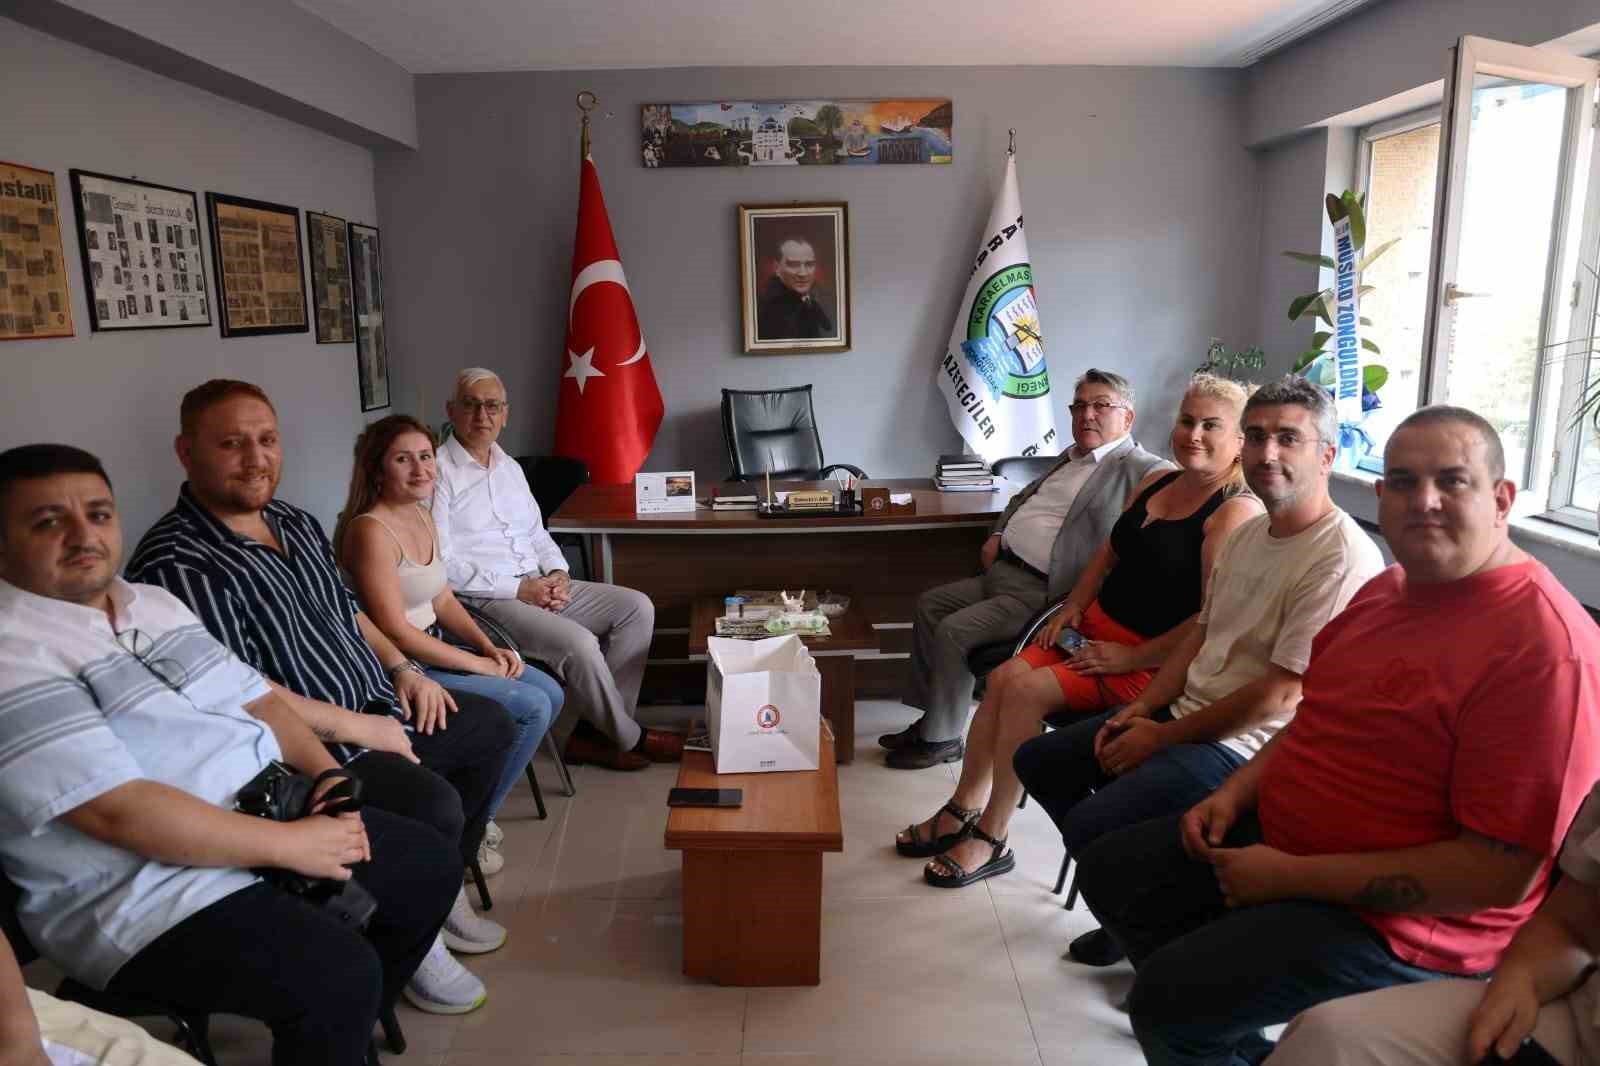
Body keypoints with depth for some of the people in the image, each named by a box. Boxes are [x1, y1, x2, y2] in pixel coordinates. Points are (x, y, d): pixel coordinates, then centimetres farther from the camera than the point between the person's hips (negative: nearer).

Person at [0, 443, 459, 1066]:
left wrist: (327, 773, -3)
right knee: (339, 974, -28)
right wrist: (291, 844, -21)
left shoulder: (156, 603, 12)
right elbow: (116, 809, -24)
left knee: (430, 864, 9)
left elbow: (253, 696, 15)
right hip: (139, 891, -9)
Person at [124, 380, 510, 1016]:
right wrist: (358, 727, -22)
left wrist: (401, 668, 7)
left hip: (376, 707, 10)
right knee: (432, 805, -28)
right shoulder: (177, 564, -20)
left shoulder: (295, 524, 10)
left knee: (489, 725, 18)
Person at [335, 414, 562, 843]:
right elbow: (395, 631, -23)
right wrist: (478, 664, -17)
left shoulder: (423, 517, 8)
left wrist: (489, 647, -1)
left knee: (550, 692, 8)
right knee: (532, 707, -12)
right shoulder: (371, 530, -21)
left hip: (431, 651, 9)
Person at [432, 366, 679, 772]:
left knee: (637, 607, -4)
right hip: (484, 601, -8)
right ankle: (628, 738, -3)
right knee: (579, 643, -28)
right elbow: (441, 564, -15)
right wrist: (518, 588, -17)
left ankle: (596, 730, -4)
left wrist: (558, 572, 0)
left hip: (539, 585, 8)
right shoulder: (438, 472, -8)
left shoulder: (510, 466, 16)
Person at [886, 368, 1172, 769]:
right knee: (928, 604, 8)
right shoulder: (1071, 457, 18)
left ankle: (944, 739, 1)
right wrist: (997, 535, 14)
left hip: (1040, 592, -9)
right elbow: (1022, 499, 30)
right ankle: (930, 718, 17)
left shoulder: (1136, 468, -9)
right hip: (1002, 571, 9)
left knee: (953, 631, -18)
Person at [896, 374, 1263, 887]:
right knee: (1003, 677, -9)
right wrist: (1072, 608, 6)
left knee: (1024, 688, -21)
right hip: (1096, 631, 8)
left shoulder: (1237, 511, -16)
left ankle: (990, 841, -7)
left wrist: (1129, 659, -20)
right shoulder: (1155, 482, 11)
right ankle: (962, 812, 4)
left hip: (1150, 664, -8)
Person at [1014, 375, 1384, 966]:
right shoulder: (1248, 533, 10)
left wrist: (1161, 738, -14)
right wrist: (1140, 709, 2)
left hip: (1242, 746, -10)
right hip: (1184, 712, 10)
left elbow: (1280, 694, -22)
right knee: (1037, 761, 10)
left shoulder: (1342, 558, -20)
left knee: (1087, 826, -23)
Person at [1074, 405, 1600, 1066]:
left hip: (1403, 920, -9)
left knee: (1163, 998, -20)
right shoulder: (1388, 588, 7)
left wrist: (1293, 878, -22)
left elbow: (1504, 874, -25)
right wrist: (1236, 792, 1)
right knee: (1110, 871, 11)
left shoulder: (1545, 646, -23)